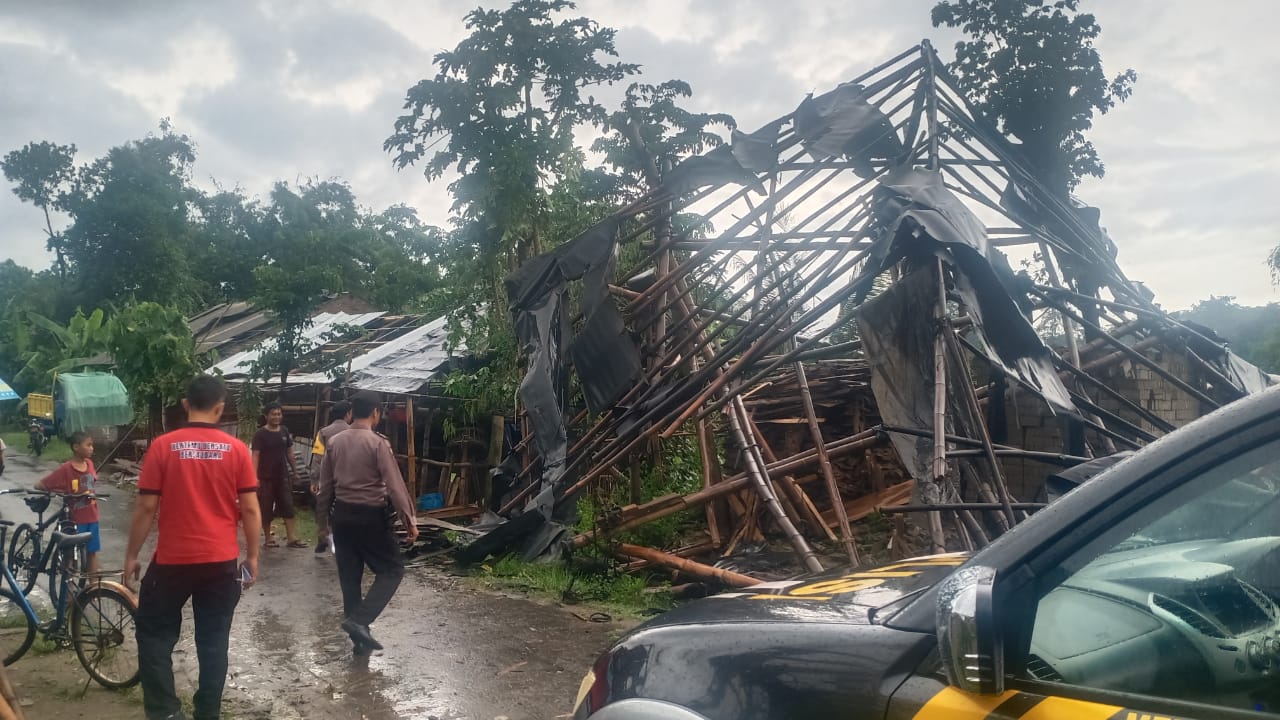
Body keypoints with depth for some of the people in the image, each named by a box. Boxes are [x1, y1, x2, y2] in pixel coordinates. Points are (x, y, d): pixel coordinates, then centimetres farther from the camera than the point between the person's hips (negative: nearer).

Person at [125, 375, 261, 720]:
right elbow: (250, 509, -3)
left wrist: (131, 555, 6)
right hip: (222, 561, 1)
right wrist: (252, 556, 8)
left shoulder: (163, 446, -6)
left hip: (172, 560, -1)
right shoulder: (237, 449, -4)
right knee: (214, 641, 10)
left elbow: (146, 507, -5)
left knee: (154, 633, 16)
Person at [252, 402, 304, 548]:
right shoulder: (260, 434, -7)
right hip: (266, 477, -4)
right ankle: (268, 538, 15)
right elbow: (255, 456, -11)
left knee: (288, 507, 0)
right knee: (266, 509, 4)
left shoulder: (285, 431, 7)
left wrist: (293, 470, 15)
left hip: (283, 476, 4)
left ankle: (292, 538, -1)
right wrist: (255, 477, -19)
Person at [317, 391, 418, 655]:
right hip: (371, 515, -6)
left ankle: (359, 638, 18)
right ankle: (359, 620, -10)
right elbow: (395, 486, -16)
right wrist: (409, 520, -11)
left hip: (342, 514, 6)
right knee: (392, 569, 6)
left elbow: (325, 484, 10)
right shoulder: (378, 443, -14)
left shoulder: (334, 442, 4)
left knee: (349, 576, 12)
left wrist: (323, 514, 22)